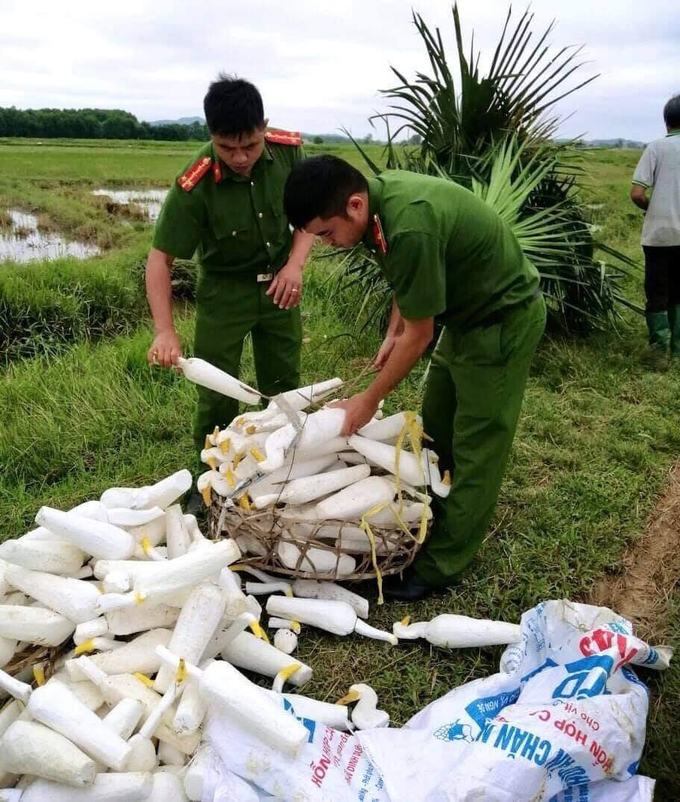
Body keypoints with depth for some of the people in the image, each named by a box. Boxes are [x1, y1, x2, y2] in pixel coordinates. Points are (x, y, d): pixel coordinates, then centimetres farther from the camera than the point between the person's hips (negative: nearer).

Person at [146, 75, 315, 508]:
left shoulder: (289, 150, -19)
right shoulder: (194, 187, -28)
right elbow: (161, 258, -21)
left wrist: (295, 264, -21)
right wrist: (165, 330, -31)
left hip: (278, 283, 3)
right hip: (224, 289, -3)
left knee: (284, 385, 12)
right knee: (217, 394, -1)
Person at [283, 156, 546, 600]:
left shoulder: (411, 228, -35)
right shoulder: (382, 189, -7)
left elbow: (418, 335, -23)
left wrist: (370, 399, -12)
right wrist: (393, 332, 5)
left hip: (503, 320, -9)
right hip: (469, 312, 9)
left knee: (475, 445, -1)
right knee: (436, 427, 16)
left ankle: (441, 564, 10)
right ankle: (436, 521, 33)